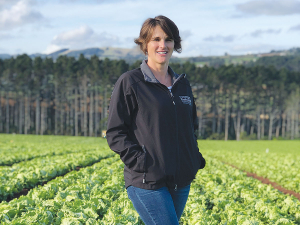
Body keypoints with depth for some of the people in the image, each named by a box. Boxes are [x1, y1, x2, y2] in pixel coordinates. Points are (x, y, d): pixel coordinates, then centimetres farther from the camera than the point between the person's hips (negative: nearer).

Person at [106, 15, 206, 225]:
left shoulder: (182, 84, 13)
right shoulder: (129, 82, -5)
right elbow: (115, 133, -7)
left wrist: (196, 158, 8)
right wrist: (140, 162, -17)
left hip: (181, 181, 6)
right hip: (147, 182, -6)